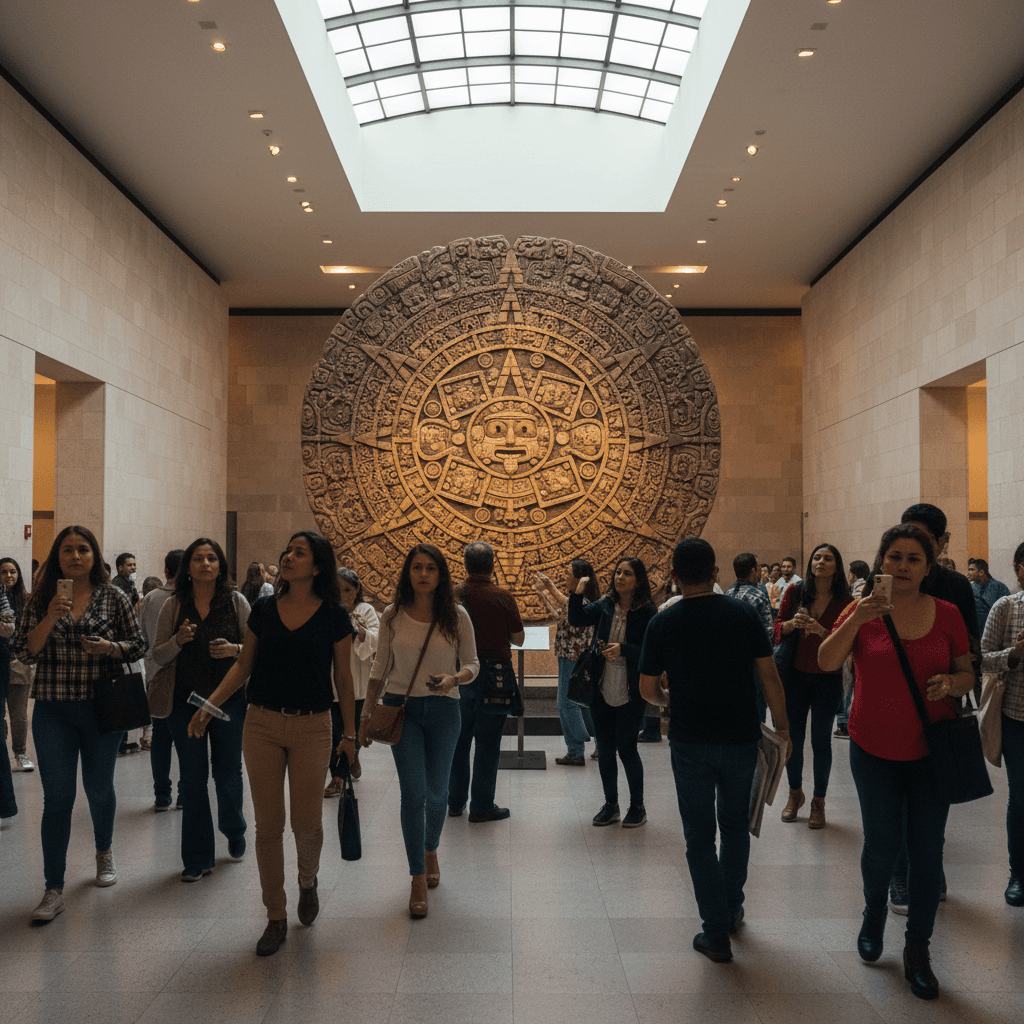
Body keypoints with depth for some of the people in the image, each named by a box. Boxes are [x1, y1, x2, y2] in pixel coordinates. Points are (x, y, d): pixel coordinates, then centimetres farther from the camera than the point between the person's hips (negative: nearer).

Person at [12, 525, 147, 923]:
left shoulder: (112, 598, 0)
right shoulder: (41, 599, 2)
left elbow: (139, 645, 3)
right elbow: (24, 652, -4)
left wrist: (108, 647, -16)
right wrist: (51, 618, -18)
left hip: (102, 707, 0)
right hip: (53, 711, 0)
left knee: (99, 789, 13)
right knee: (57, 796, -2)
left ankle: (104, 850, 42)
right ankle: (54, 889, 7)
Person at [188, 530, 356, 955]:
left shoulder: (334, 616, -3)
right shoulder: (263, 610, 3)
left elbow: (344, 677, 1)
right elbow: (243, 665, 8)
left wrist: (351, 733, 1)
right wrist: (210, 704, -5)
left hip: (311, 727, -2)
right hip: (262, 723, 2)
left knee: (307, 821, 3)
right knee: (268, 823, 5)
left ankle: (308, 881, 37)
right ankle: (276, 918, 19)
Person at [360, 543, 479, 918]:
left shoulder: (456, 616, -2)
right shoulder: (392, 615, 0)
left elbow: (472, 664, 4)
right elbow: (380, 668, 9)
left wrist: (453, 678, -18)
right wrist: (366, 713, 9)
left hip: (443, 709, 1)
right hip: (401, 708, -1)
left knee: (436, 792, 11)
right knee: (414, 792, -7)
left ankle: (430, 851, 40)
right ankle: (418, 879, 2)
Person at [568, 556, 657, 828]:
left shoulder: (646, 612, -8)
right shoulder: (605, 606, 4)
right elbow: (576, 620, -5)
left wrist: (624, 650, -22)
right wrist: (577, 594, -18)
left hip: (630, 692, -4)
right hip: (602, 690, 4)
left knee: (626, 748, 1)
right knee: (605, 749, 12)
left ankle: (637, 806, 20)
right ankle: (610, 804, 27)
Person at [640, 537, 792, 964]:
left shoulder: (663, 622, -6)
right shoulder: (743, 613, -5)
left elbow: (647, 688, 1)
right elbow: (769, 676, -4)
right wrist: (782, 726, 7)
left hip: (690, 741, -2)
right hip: (741, 737, 2)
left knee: (700, 836, 9)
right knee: (736, 825, 22)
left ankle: (716, 932, 10)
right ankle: (731, 909, 35)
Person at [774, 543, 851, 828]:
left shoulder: (845, 600, -6)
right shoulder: (795, 592, -2)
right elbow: (778, 627, 4)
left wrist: (819, 630, -25)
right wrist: (792, 623, -17)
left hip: (827, 679, -2)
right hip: (795, 675, 2)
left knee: (821, 741, 4)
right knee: (793, 738, 9)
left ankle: (818, 802, 21)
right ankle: (795, 793, 31)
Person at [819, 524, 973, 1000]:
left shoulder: (947, 615, -3)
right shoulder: (862, 611, -7)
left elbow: (967, 674, 7)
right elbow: (826, 662, -19)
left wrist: (951, 683, -16)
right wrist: (857, 619, -31)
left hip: (931, 749, 1)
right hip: (875, 748, -1)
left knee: (926, 849, 4)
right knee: (881, 844, 7)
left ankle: (917, 951, 21)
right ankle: (874, 915, 38)